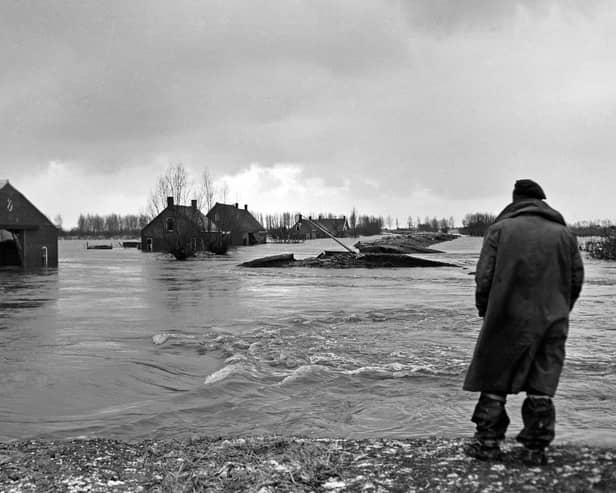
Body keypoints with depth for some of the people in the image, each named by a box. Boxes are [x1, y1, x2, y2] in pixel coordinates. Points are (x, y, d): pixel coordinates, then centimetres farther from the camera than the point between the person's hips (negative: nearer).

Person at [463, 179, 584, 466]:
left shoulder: (500, 229, -1)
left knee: (494, 383, 8)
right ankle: (535, 448, 10)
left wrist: (485, 310, 8)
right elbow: (577, 280, 8)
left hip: (509, 319, -2)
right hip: (552, 322, 2)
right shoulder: (564, 234, 7)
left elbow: (484, 276, -6)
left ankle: (487, 442, 12)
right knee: (542, 387, 7)